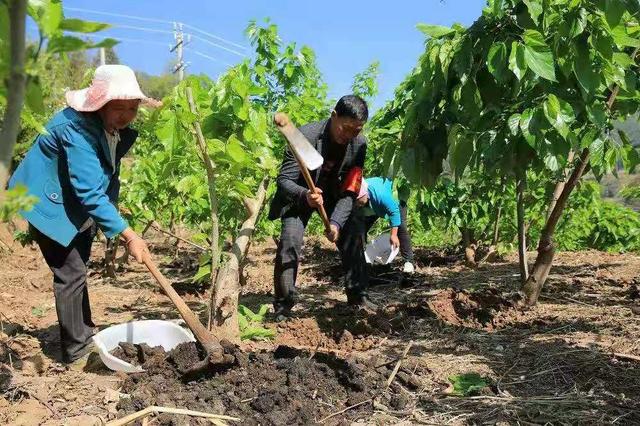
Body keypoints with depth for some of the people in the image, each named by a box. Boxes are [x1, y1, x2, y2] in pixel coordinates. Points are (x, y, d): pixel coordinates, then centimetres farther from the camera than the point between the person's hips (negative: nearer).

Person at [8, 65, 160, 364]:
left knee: (77, 269, 18)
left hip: (80, 204, 9)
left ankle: (85, 334, 31)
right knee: (71, 272, -8)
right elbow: (90, 191, -36)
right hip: (50, 204, -8)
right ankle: (76, 350, 4)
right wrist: (128, 235, -36)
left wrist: (111, 225, 6)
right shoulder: (76, 128, -32)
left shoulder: (117, 126, -6)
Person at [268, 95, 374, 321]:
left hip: (335, 194, 4)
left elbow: (350, 191, -17)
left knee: (353, 235, -4)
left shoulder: (359, 143, -20)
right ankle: (282, 308, -10)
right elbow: (284, 180, -30)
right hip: (299, 194, -4)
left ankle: (358, 295, 13)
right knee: (290, 240, -20)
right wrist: (306, 196, -51)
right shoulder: (305, 136, -32)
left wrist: (336, 221, -32)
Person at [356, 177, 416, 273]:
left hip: (394, 198, -5)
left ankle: (409, 262, -17)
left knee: (401, 228, -20)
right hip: (374, 207, 5)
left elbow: (394, 212, -39)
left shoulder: (380, 193, -47)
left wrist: (393, 235, -38)